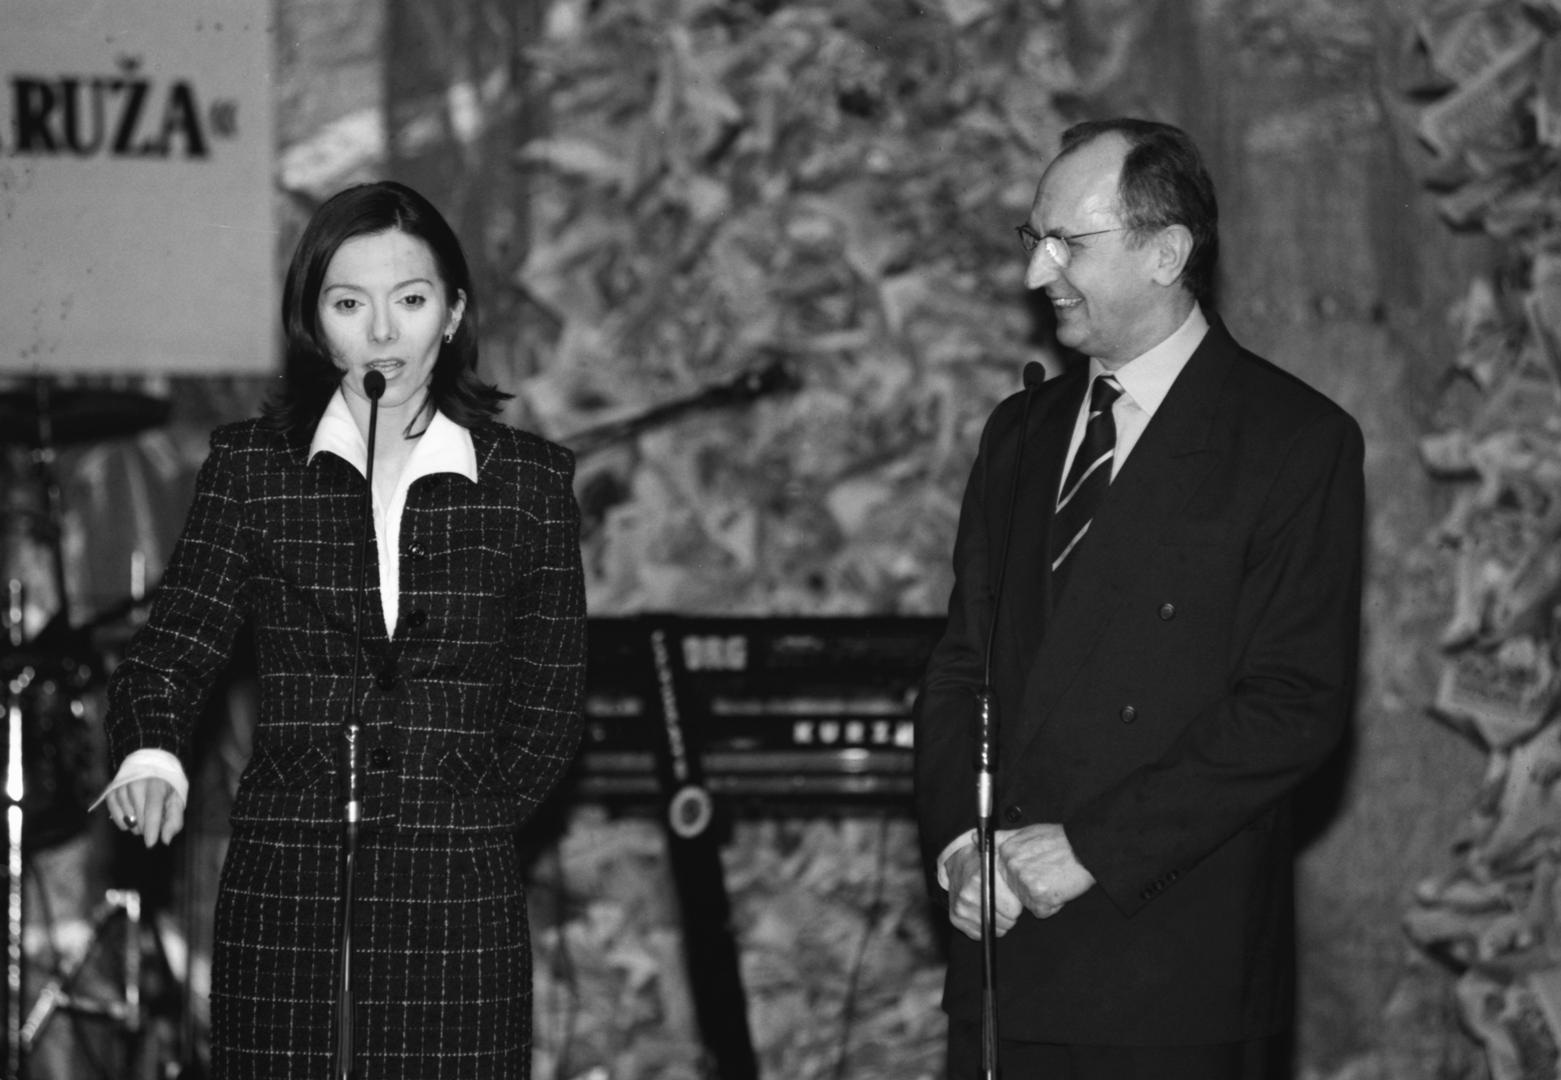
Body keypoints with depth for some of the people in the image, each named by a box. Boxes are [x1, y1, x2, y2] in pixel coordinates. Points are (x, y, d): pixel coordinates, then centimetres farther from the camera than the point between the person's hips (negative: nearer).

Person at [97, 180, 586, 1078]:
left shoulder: (530, 481, 6)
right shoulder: (251, 466, 6)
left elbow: (550, 701, 7)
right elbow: (179, 635, -3)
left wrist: (456, 827, -2)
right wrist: (150, 752, -22)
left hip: (457, 902, 0)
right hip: (284, 894, 0)